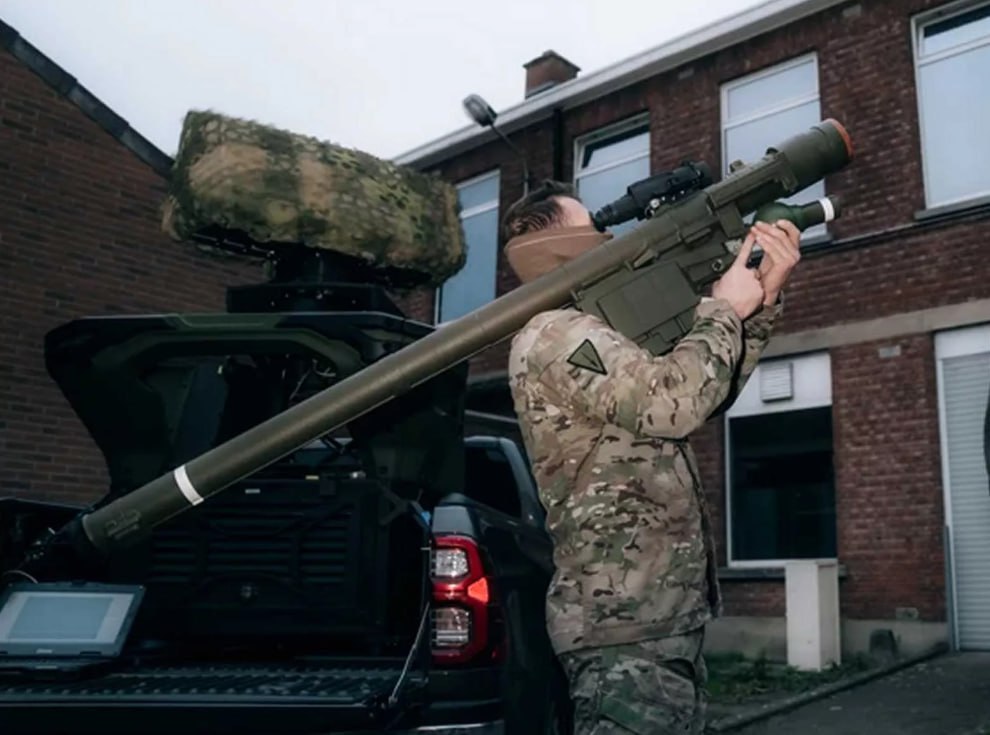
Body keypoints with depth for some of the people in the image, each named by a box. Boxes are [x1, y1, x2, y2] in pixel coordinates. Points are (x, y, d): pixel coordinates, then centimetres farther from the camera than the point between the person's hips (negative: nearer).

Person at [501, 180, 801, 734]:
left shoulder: (593, 334, 20)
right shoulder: (554, 334, -13)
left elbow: (709, 395, 24)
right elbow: (672, 402, -26)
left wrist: (763, 300, 12)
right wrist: (725, 309, -9)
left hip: (658, 615, 11)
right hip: (626, 622, -10)